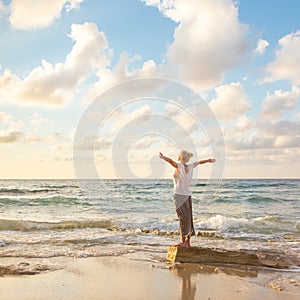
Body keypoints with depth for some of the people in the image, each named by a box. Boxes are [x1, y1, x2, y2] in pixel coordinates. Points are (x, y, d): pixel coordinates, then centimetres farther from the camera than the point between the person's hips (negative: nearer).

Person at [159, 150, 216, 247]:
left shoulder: (179, 166, -10)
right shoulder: (190, 166, 7)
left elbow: (171, 161, -30)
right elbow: (199, 162, 25)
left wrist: (163, 157, -47)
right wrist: (209, 160, 41)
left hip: (179, 195, -7)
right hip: (187, 195, 7)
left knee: (183, 219, -7)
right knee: (188, 219, 10)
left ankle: (183, 241, -6)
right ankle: (188, 242, 16)